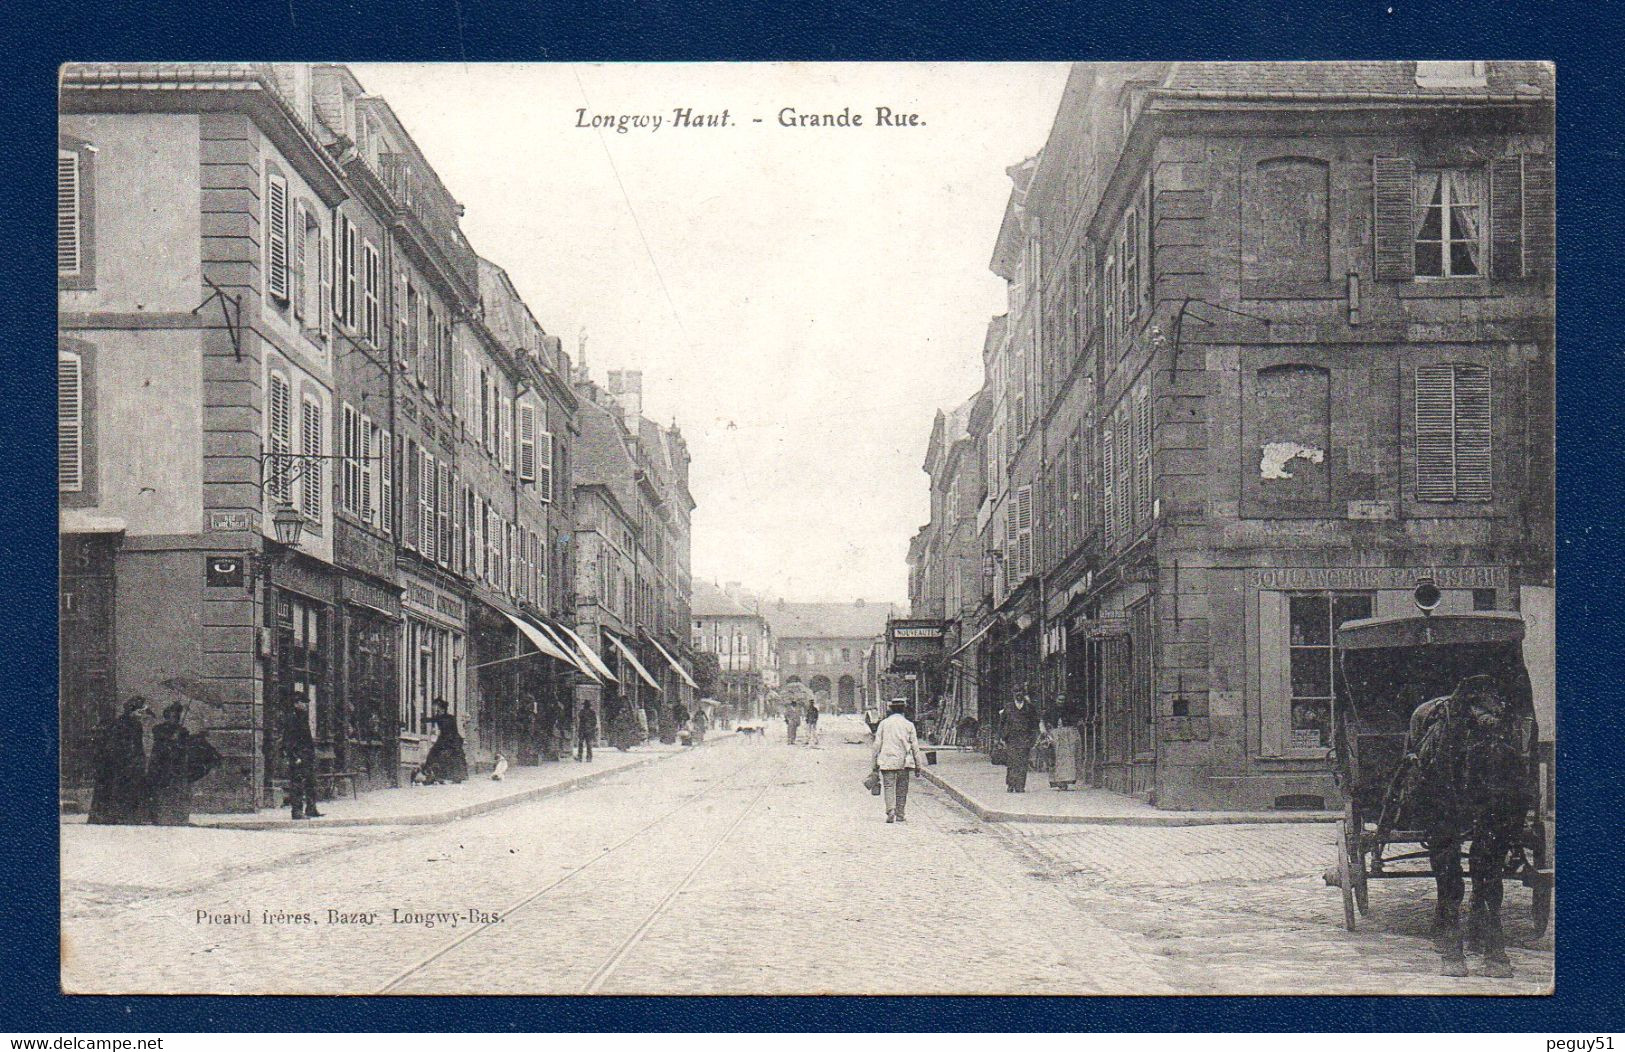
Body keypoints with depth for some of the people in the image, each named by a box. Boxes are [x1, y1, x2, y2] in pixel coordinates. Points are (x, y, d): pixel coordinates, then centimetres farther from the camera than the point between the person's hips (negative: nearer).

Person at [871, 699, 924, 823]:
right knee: (902, 789, 9)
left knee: (889, 786, -2)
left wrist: (875, 762, 8)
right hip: (903, 761, 1)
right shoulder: (908, 725, 3)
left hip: (887, 761, -1)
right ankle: (900, 815, 12)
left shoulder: (884, 723, 3)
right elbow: (915, 746, 4)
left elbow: (877, 744, 3)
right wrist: (918, 764, 9)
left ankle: (890, 811, -20)